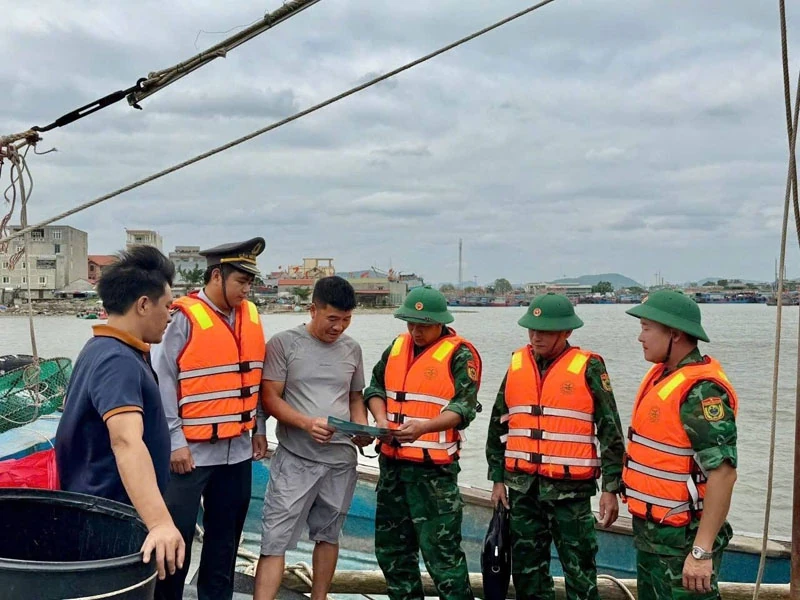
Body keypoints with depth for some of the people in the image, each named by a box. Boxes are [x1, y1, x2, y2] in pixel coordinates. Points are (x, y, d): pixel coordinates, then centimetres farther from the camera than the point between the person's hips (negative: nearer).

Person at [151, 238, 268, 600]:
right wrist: (175, 441, -14)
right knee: (177, 536, 5)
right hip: (192, 449, -6)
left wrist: (258, 428, 13)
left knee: (225, 538, 16)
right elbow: (162, 381, -13)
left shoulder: (251, 316, 6)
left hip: (238, 448, 6)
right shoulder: (185, 317, -13)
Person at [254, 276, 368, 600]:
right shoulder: (284, 343, -6)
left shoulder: (352, 349, 7)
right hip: (295, 459, -4)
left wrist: (362, 429, -5)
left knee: (328, 534, 16)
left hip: (341, 459, 4)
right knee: (275, 540, -5)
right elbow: (270, 398, -7)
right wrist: (307, 423, -22)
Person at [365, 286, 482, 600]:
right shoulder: (397, 346, 11)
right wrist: (381, 419, -5)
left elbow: (463, 408, -15)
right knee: (391, 543, 16)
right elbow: (376, 386, 15)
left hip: (434, 468, -7)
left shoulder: (460, 354, -8)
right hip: (392, 463, 7)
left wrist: (424, 426, -31)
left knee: (441, 549, -5)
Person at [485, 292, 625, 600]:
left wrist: (610, 488, -7)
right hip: (521, 485, 5)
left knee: (579, 570, 4)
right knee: (526, 568, 14)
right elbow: (499, 425, 12)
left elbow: (610, 431, -5)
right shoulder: (516, 364, 6)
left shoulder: (588, 368, -7)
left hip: (570, 487, -4)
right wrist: (497, 479, 11)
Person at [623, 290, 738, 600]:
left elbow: (723, 473, -27)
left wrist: (702, 551, -28)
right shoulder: (661, 374, 7)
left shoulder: (700, 389, -22)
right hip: (649, 531, 9)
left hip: (681, 538, -9)